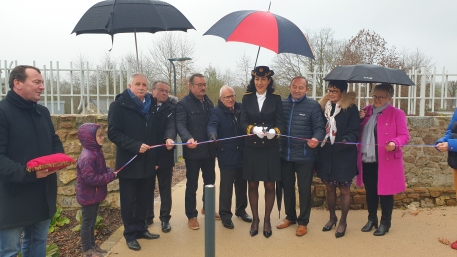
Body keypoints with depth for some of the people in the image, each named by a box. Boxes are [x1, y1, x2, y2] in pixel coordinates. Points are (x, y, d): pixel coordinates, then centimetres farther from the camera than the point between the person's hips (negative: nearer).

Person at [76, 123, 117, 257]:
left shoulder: (96, 152, 5)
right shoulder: (87, 157, -27)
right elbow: (91, 179, -30)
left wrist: (110, 172, -4)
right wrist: (111, 176, -22)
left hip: (95, 194, 9)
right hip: (88, 196, -9)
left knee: (92, 221, 20)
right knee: (87, 222, 6)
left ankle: (92, 245, 35)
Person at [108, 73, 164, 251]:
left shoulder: (152, 105, 10)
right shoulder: (119, 105, -7)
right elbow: (113, 133, -14)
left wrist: (156, 158, 9)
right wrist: (136, 146, -23)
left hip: (148, 162, 5)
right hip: (129, 162, -5)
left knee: (144, 199, 14)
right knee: (129, 201, 7)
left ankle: (141, 229, 30)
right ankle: (130, 235, 21)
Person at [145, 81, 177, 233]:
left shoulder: (170, 107, -2)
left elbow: (171, 125, -17)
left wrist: (169, 138, -36)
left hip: (165, 154, -1)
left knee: (165, 188, 10)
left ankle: (165, 218, 23)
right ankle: (147, 217, 30)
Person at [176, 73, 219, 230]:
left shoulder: (209, 103, 11)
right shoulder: (183, 104, -9)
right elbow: (180, 124, -21)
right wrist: (188, 139, -39)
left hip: (209, 150, 6)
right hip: (193, 151, -6)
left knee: (210, 181, 18)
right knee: (192, 185, 5)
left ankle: (207, 207, 39)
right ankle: (191, 215, 20)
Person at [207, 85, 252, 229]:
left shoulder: (241, 108, 7)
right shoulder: (217, 111, -7)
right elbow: (212, 125, -24)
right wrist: (213, 135, -45)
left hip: (242, 154, 5)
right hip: (227, 156, -5)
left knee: (242, 185, 17)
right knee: (226, 186, 1)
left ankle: (241, 210, 35)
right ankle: (225, 215, 16)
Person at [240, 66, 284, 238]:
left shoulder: (276, 99, 3)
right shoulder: (247, 98, 5)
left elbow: (280, 122, -5)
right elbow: (243, 122, -4)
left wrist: (274, 131, -27)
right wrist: (253, 129, -25)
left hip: (270, 149, -1)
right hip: (251, 148, 1)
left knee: (270, 186, 7)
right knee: (252, 185, 10)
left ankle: (267, 220, 26)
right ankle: (255, 219, 28)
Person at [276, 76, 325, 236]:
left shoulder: (313, 106, -6)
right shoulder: (282, 104, 5)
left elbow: (320, 127, -11)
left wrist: (316, 139, -29)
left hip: (305, 156, -4)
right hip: (285, 155, 4)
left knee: (304, 190, 7)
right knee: (287, 188, 17)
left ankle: (303, 222, 24)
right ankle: (290, 217, 36)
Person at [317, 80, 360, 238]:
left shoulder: (351, 108, -6)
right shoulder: (324, 107, 7)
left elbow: (354, 131, -10)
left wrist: (346, 141, -28)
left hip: (344, 156, -4)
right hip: (326, 154, 4)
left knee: (344, 190, 7)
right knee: (329, 188, 15)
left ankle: (343, 221, 24)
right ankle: (332, 217, 34)